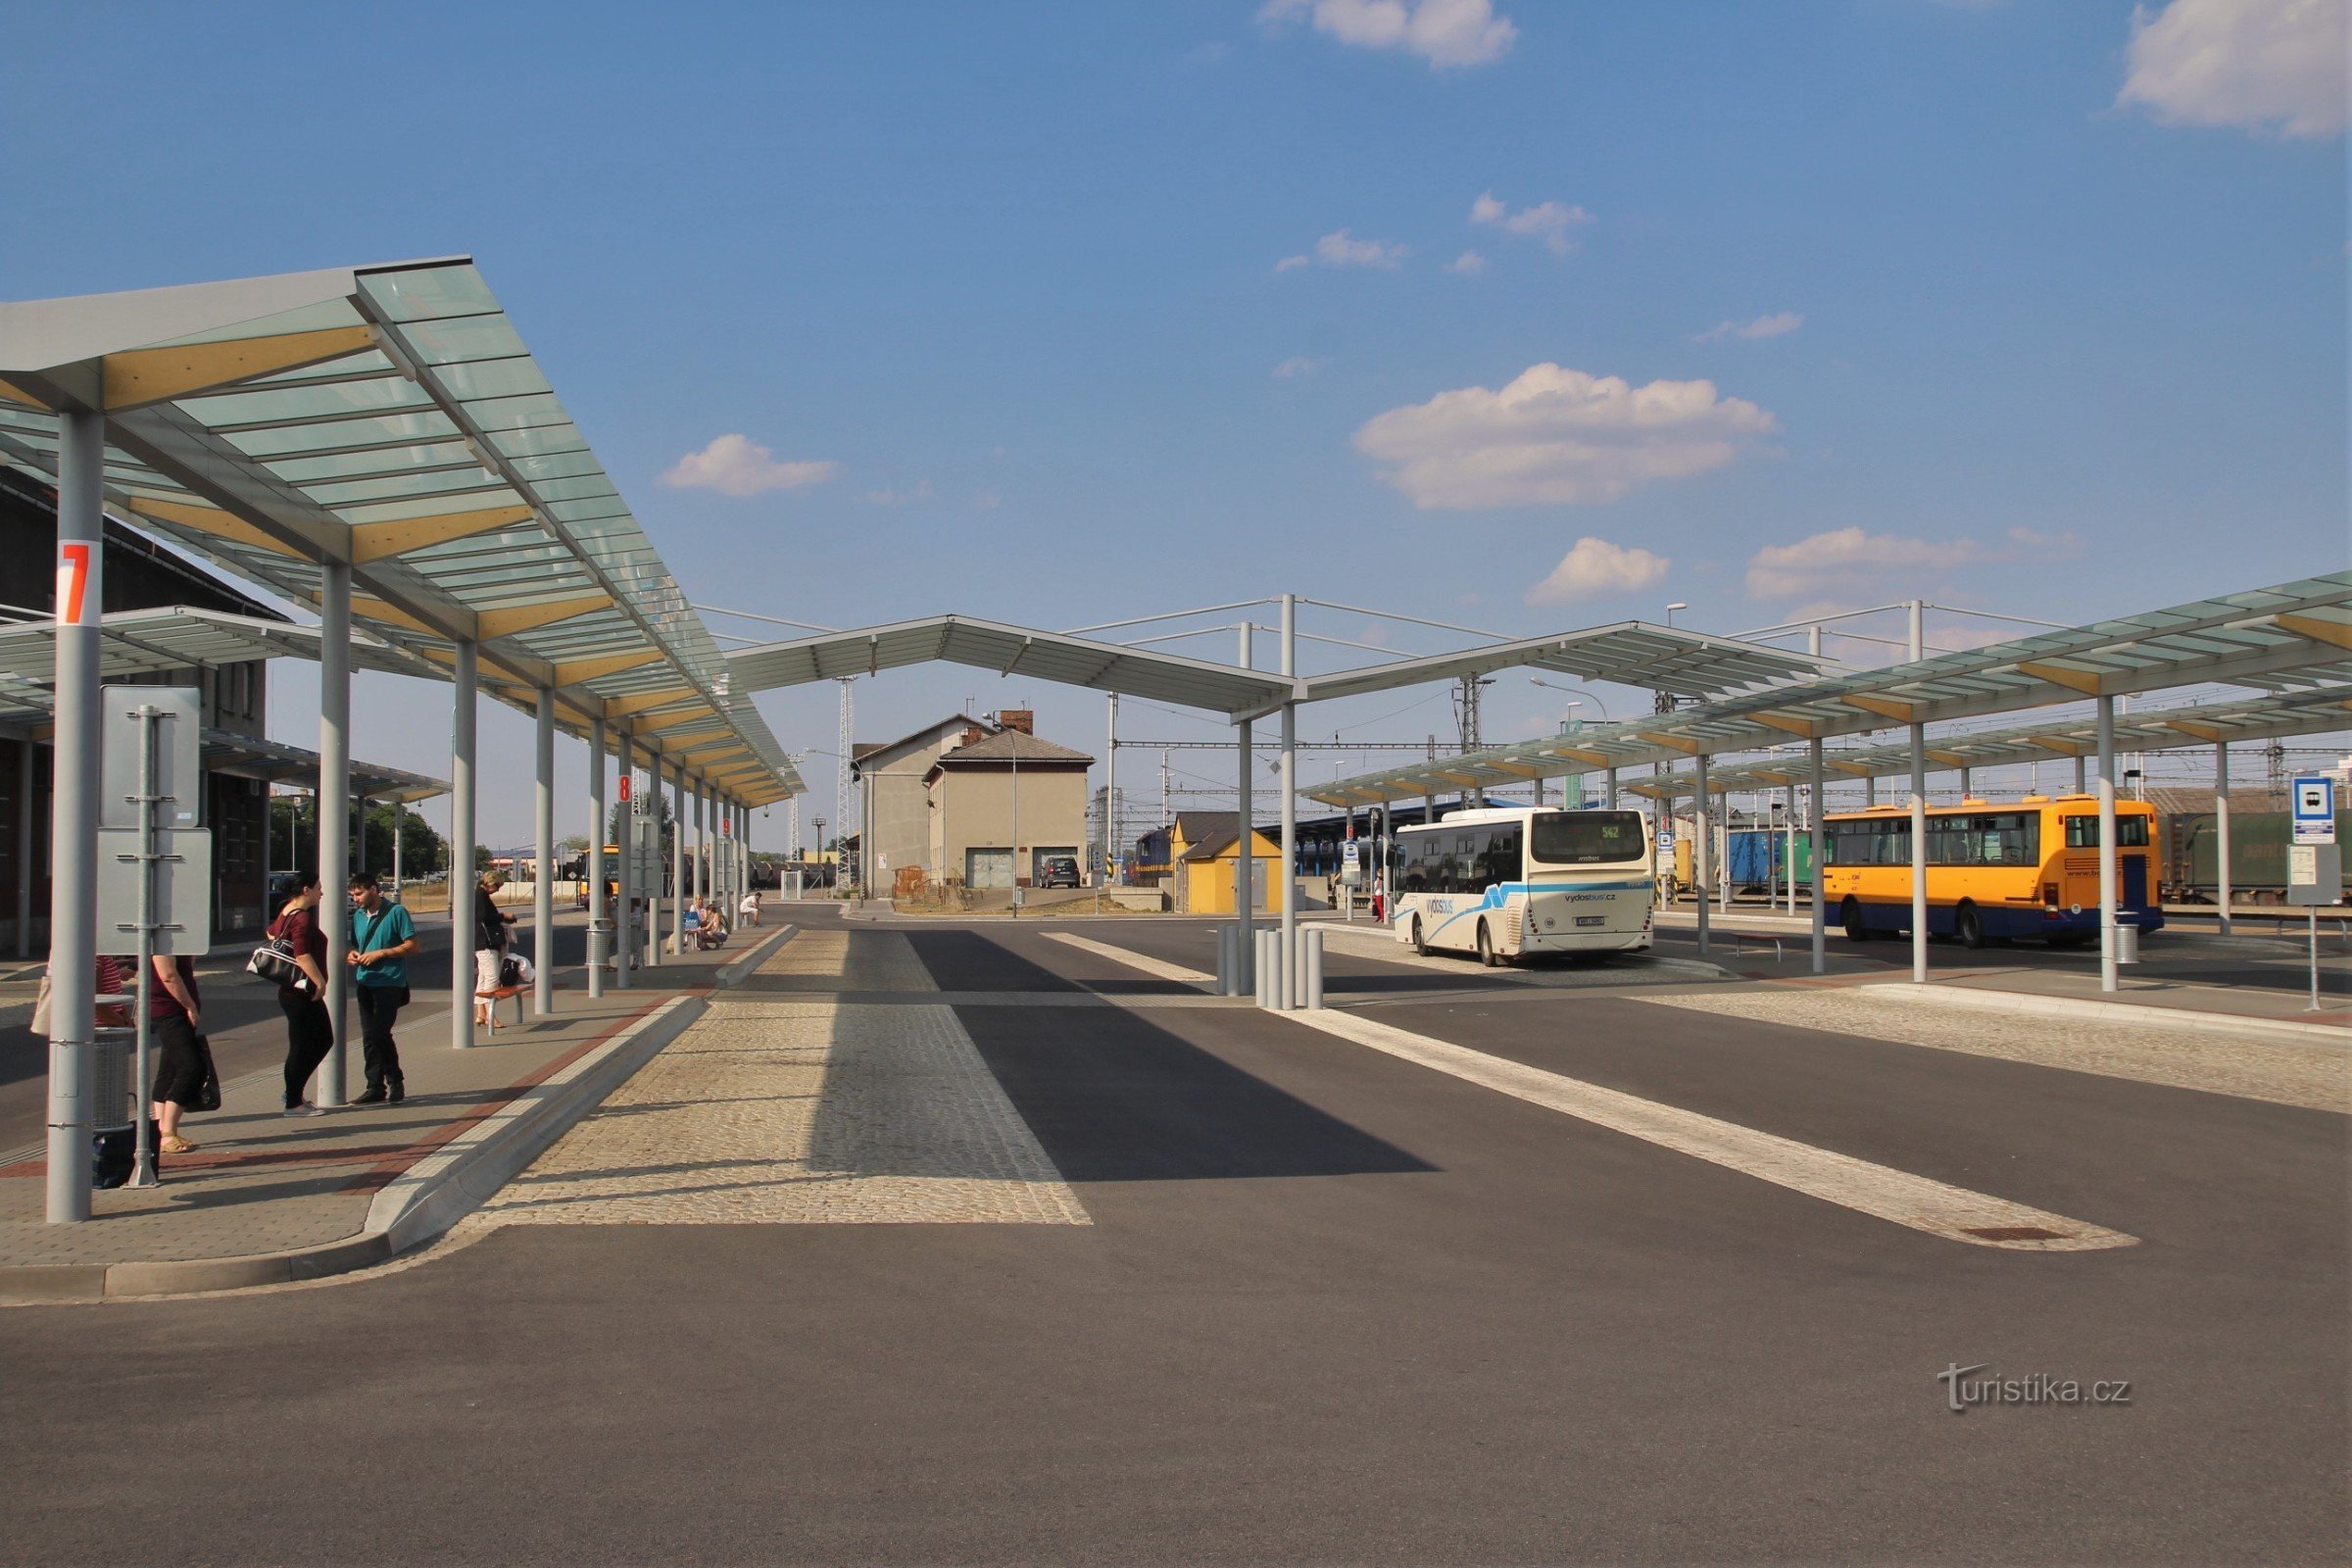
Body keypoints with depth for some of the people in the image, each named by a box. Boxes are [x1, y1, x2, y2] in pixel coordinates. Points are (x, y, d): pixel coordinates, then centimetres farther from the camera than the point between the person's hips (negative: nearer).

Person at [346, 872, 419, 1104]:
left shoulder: (396, 912, -6)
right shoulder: (358, 915, 14)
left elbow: (412, 946, -8)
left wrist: (381, 953, -16)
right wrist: (351, 955, 2)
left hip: (389, 982, -6)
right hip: (365, 982, 6)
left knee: (379, 1033, -11)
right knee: (369, 1036, 5)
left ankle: (395, 1081, 5)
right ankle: (375, 1087, 10)